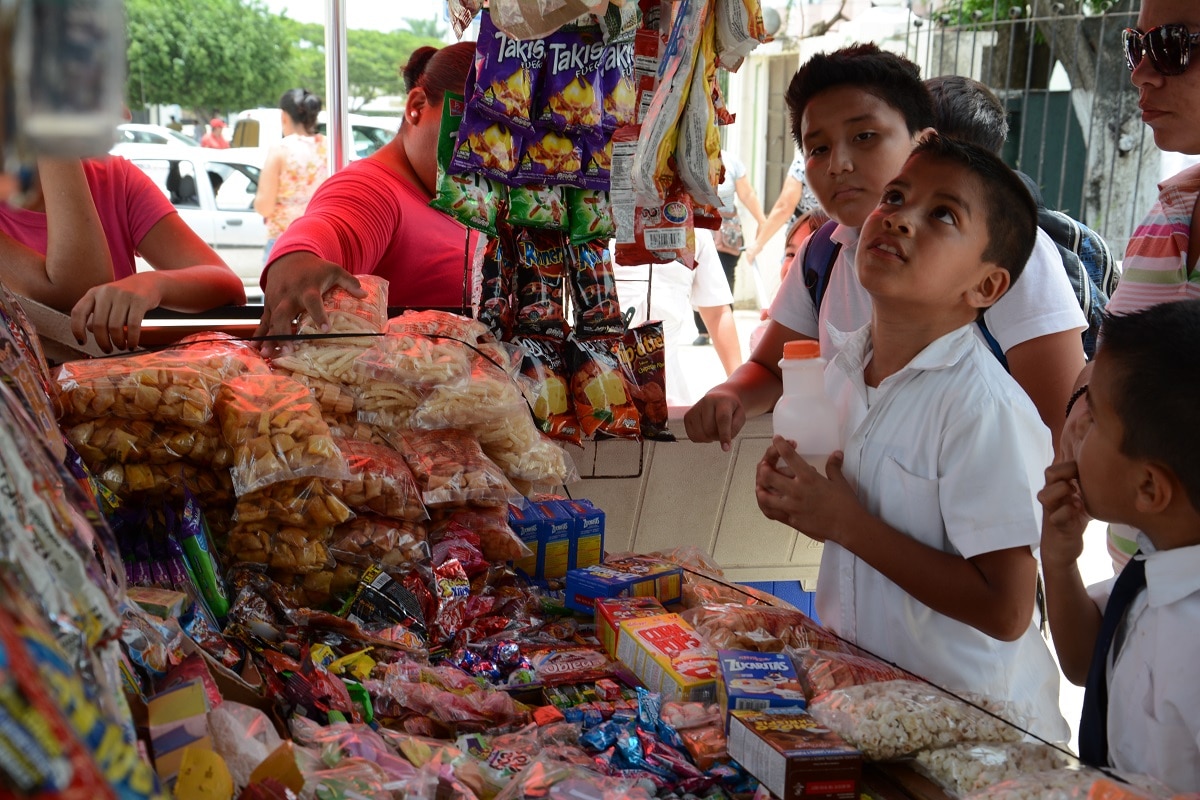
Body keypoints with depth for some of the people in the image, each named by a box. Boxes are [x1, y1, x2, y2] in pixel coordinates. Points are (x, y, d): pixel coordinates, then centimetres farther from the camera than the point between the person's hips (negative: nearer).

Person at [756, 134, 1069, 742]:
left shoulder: (985, 408, -23)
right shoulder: (846, 366, 0)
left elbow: (1004, 611, -24)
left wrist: (848, 522, -24)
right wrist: (797, 502, -7)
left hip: (966, 716, -6)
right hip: (857, 681, 6)